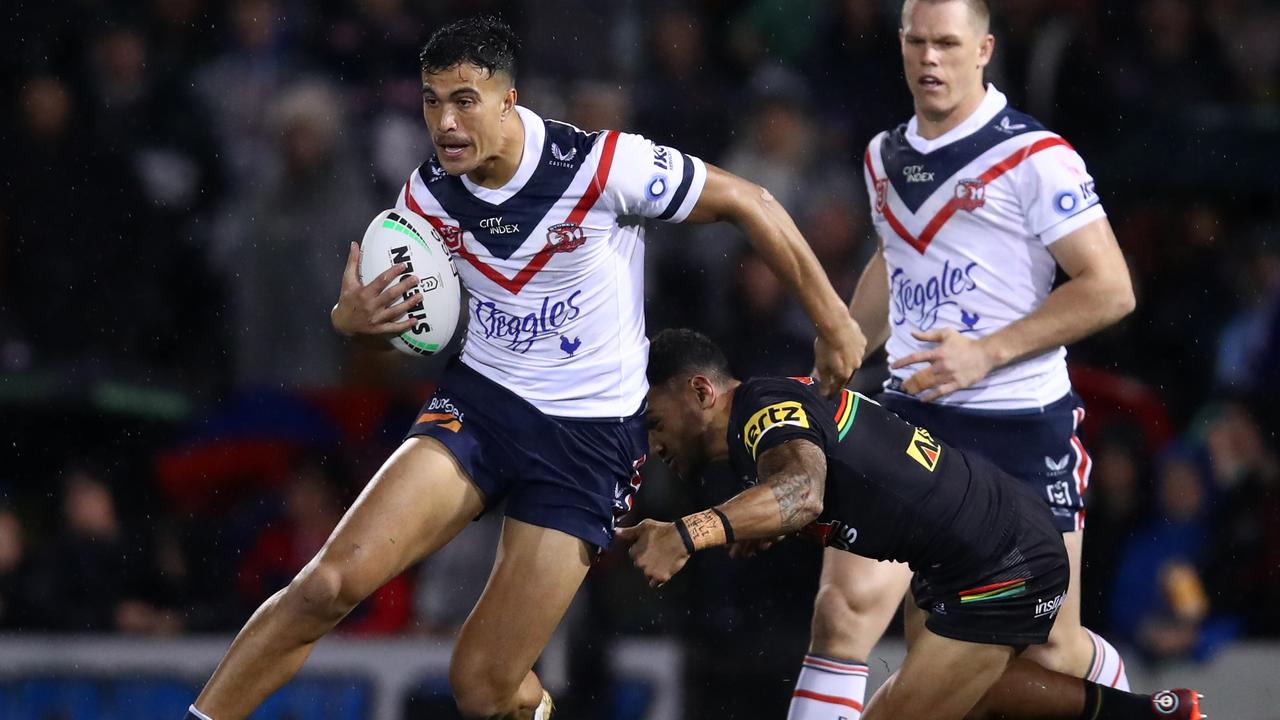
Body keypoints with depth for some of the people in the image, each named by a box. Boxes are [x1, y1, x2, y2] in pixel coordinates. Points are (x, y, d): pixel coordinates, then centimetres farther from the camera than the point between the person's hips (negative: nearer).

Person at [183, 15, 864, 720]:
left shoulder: (603, 165, -17)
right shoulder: (427, 194, -3)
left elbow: (748, 203, -6)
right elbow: (393, 304, 13)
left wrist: (832, 321, 0)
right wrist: (350, 317, -13)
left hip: (592, 437, -3)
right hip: (479, 399, 3)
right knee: (331, 581, -21)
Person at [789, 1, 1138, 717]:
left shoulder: (1034, 158, -10)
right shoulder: (885, 157, 10)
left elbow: (1110, 289, -13)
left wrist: (987, 352, -19)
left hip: (1023, 430, -4)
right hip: (908, 416, 4)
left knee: (1051, 651, 4)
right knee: (845, 609, -14)